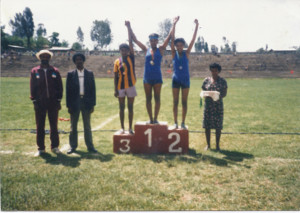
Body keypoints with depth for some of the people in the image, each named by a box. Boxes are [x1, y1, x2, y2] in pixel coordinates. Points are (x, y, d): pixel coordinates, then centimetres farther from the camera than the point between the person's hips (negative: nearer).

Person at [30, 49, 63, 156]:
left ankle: (55, 147, 17)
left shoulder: (55, 71, 4)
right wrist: (34, 100, -2)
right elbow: (33, 87, 4)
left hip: (53, 103, 0)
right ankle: (41, 148, 16)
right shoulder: (34, 71, 4)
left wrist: (58, 100, -1)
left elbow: (60, 87, 5)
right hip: (40, 103, 0)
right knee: (40, 126, 5)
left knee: (54, 126, 7)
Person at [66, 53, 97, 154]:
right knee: (73, 126, 8)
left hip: (86, 103, 0)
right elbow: (68, 90, 2)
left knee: (87, 126, 8)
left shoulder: (90, 74, 5)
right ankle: (73, 146, 18)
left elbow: (93, 89, 4)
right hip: (74, 103, 0)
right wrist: (68, 105, -4)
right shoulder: (70, 74, 3)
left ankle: (90, 146, 15)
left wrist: (92, 104, -1)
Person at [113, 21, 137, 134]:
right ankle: (122, 128, 16)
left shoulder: (131, 58, 2)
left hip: (130, 85, 0)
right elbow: (116, 76, 4)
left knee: (130, 107, 5)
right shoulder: (117, 62, 3)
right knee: (121, 107, 7)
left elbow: (131, 42, -5)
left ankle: (130, 128, 13)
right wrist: (115, 89, -3)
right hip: (120, 86, 1)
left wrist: (128, 27, -9)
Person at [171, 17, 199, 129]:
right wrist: (174, 24, -17)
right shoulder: (174, 53, -1)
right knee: (175, 102, 4)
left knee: (184, 102, 5)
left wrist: (196, 26, -12)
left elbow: (193, 40, -6)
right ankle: (175, 122, 12)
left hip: (185, 80, 0)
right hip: (176, 80, 0)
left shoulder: (186, 53, 1)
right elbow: (172, 39, -9)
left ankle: (183, 122, 14)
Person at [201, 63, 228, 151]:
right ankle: (208, 144, 15)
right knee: (207, 125, 2)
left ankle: (217, 145, 13)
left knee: (218, 126, 1)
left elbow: (224, 93, 0)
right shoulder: (206, 80, 8)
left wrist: (218, 96, -20)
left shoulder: (222, 81, 3)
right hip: (208, 104, 2)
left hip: (218, 105, -1)